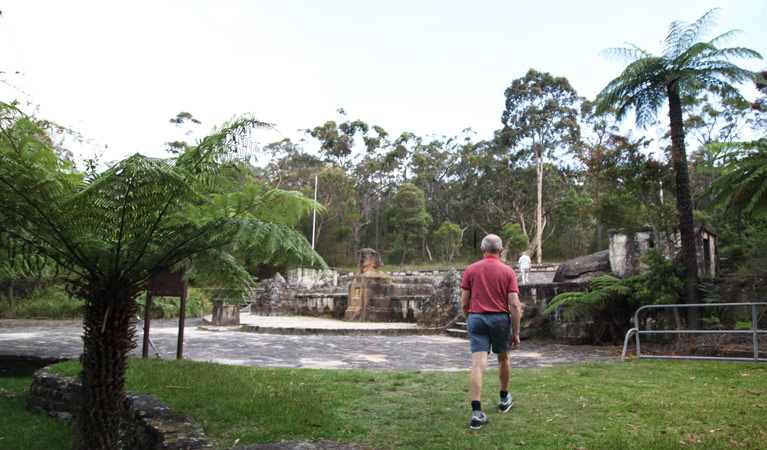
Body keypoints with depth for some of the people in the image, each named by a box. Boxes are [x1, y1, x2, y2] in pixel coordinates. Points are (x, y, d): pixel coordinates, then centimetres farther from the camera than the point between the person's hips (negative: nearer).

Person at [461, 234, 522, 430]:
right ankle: (504, 399, 41)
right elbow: (514, 304, -7)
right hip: (501, 319, 0)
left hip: (476, 318, 0)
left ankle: (476, 412, -16)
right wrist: (516, 333, -3)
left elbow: (464, 302, 1)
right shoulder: (508, 271, -1)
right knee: (503, 358, 23)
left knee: (478, 366, -6)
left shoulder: (471, 269, 1)